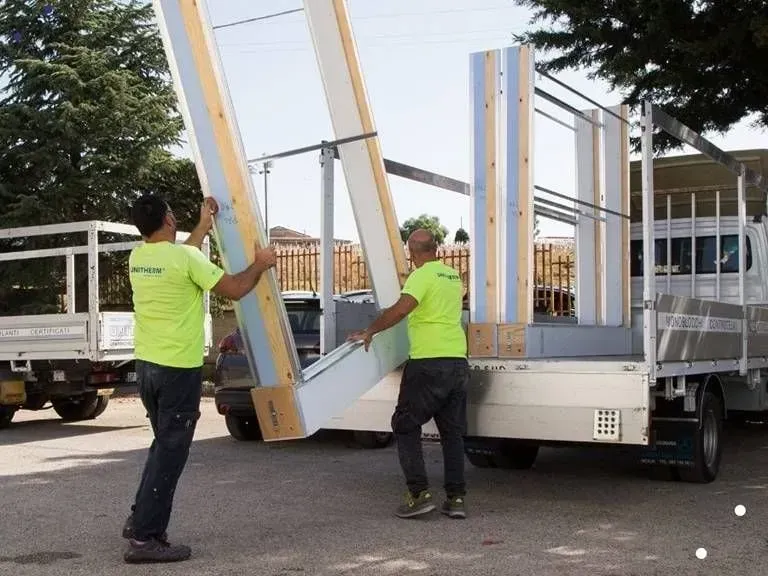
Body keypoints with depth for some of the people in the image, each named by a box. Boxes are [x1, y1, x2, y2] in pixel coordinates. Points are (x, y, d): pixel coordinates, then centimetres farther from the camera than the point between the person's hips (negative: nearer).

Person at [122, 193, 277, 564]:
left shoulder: (137, 258, 7)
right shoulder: (185, 258, -17)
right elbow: (234, 290, -12)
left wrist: (204, 225, 34)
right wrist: (260, 265, 6)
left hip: (147, 365, 8)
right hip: (179, 369, -8)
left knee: (164, 445, 22)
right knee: (171, 452, -1)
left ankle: (140, 519, 26)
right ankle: (145, 537, 1)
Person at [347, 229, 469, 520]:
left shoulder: (423, 275, -7)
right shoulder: (453, 276, 17)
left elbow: (401, 309, -23)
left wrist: (369, 330, -14)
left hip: (429, 362, -7)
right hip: (458, 362, 7)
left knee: (406, 426, 4)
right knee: (453, 430, 12)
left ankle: (419, 493, -3)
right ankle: (456, 497, 8)